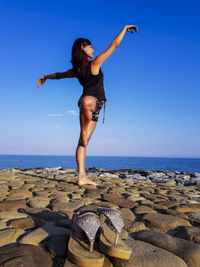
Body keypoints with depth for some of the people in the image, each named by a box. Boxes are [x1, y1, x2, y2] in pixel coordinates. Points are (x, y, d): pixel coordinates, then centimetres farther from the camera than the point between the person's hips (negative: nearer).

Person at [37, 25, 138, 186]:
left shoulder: (76, 70, 17)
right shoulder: (94, 63, -2)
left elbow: (59, 74, 33)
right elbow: (114, 45, 1)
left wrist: (45, 77, 51)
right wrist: (125, 28, 13)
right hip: (92, 100, -5)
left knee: (83, 141, 2)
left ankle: (82, 177, 6)